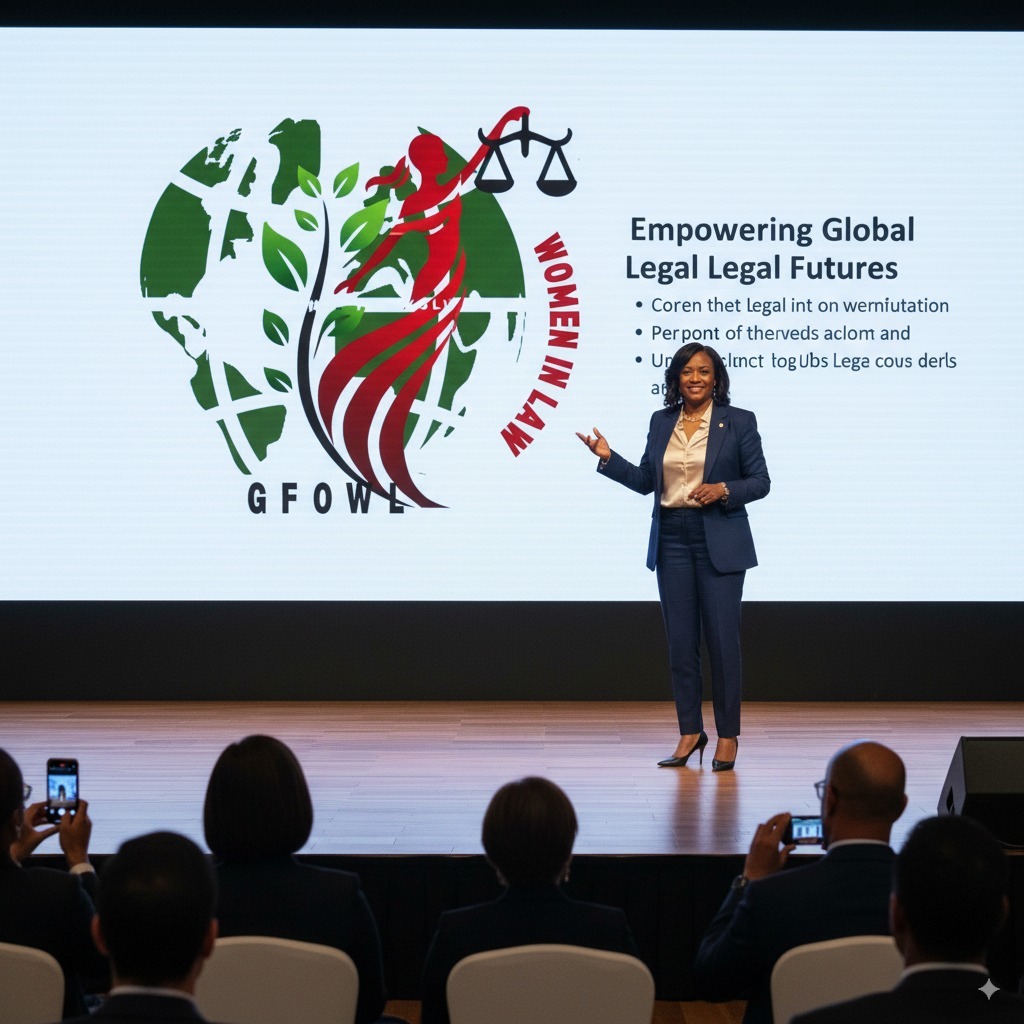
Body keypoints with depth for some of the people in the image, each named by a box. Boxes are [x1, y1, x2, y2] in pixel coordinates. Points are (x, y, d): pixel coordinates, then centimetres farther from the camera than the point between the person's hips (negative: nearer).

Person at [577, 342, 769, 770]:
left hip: (719, 543, -4)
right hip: (672, 542, 4)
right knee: (680, 639, 6)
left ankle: (727, 735, 9)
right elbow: (645, 481, 12)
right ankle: (689, 731, 15)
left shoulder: (738, 421, -2)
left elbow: (760, 481, -1)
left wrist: (724, 490, -17)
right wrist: (608, 458, 1)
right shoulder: (661, 422, 9)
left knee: (722, 638, -1)